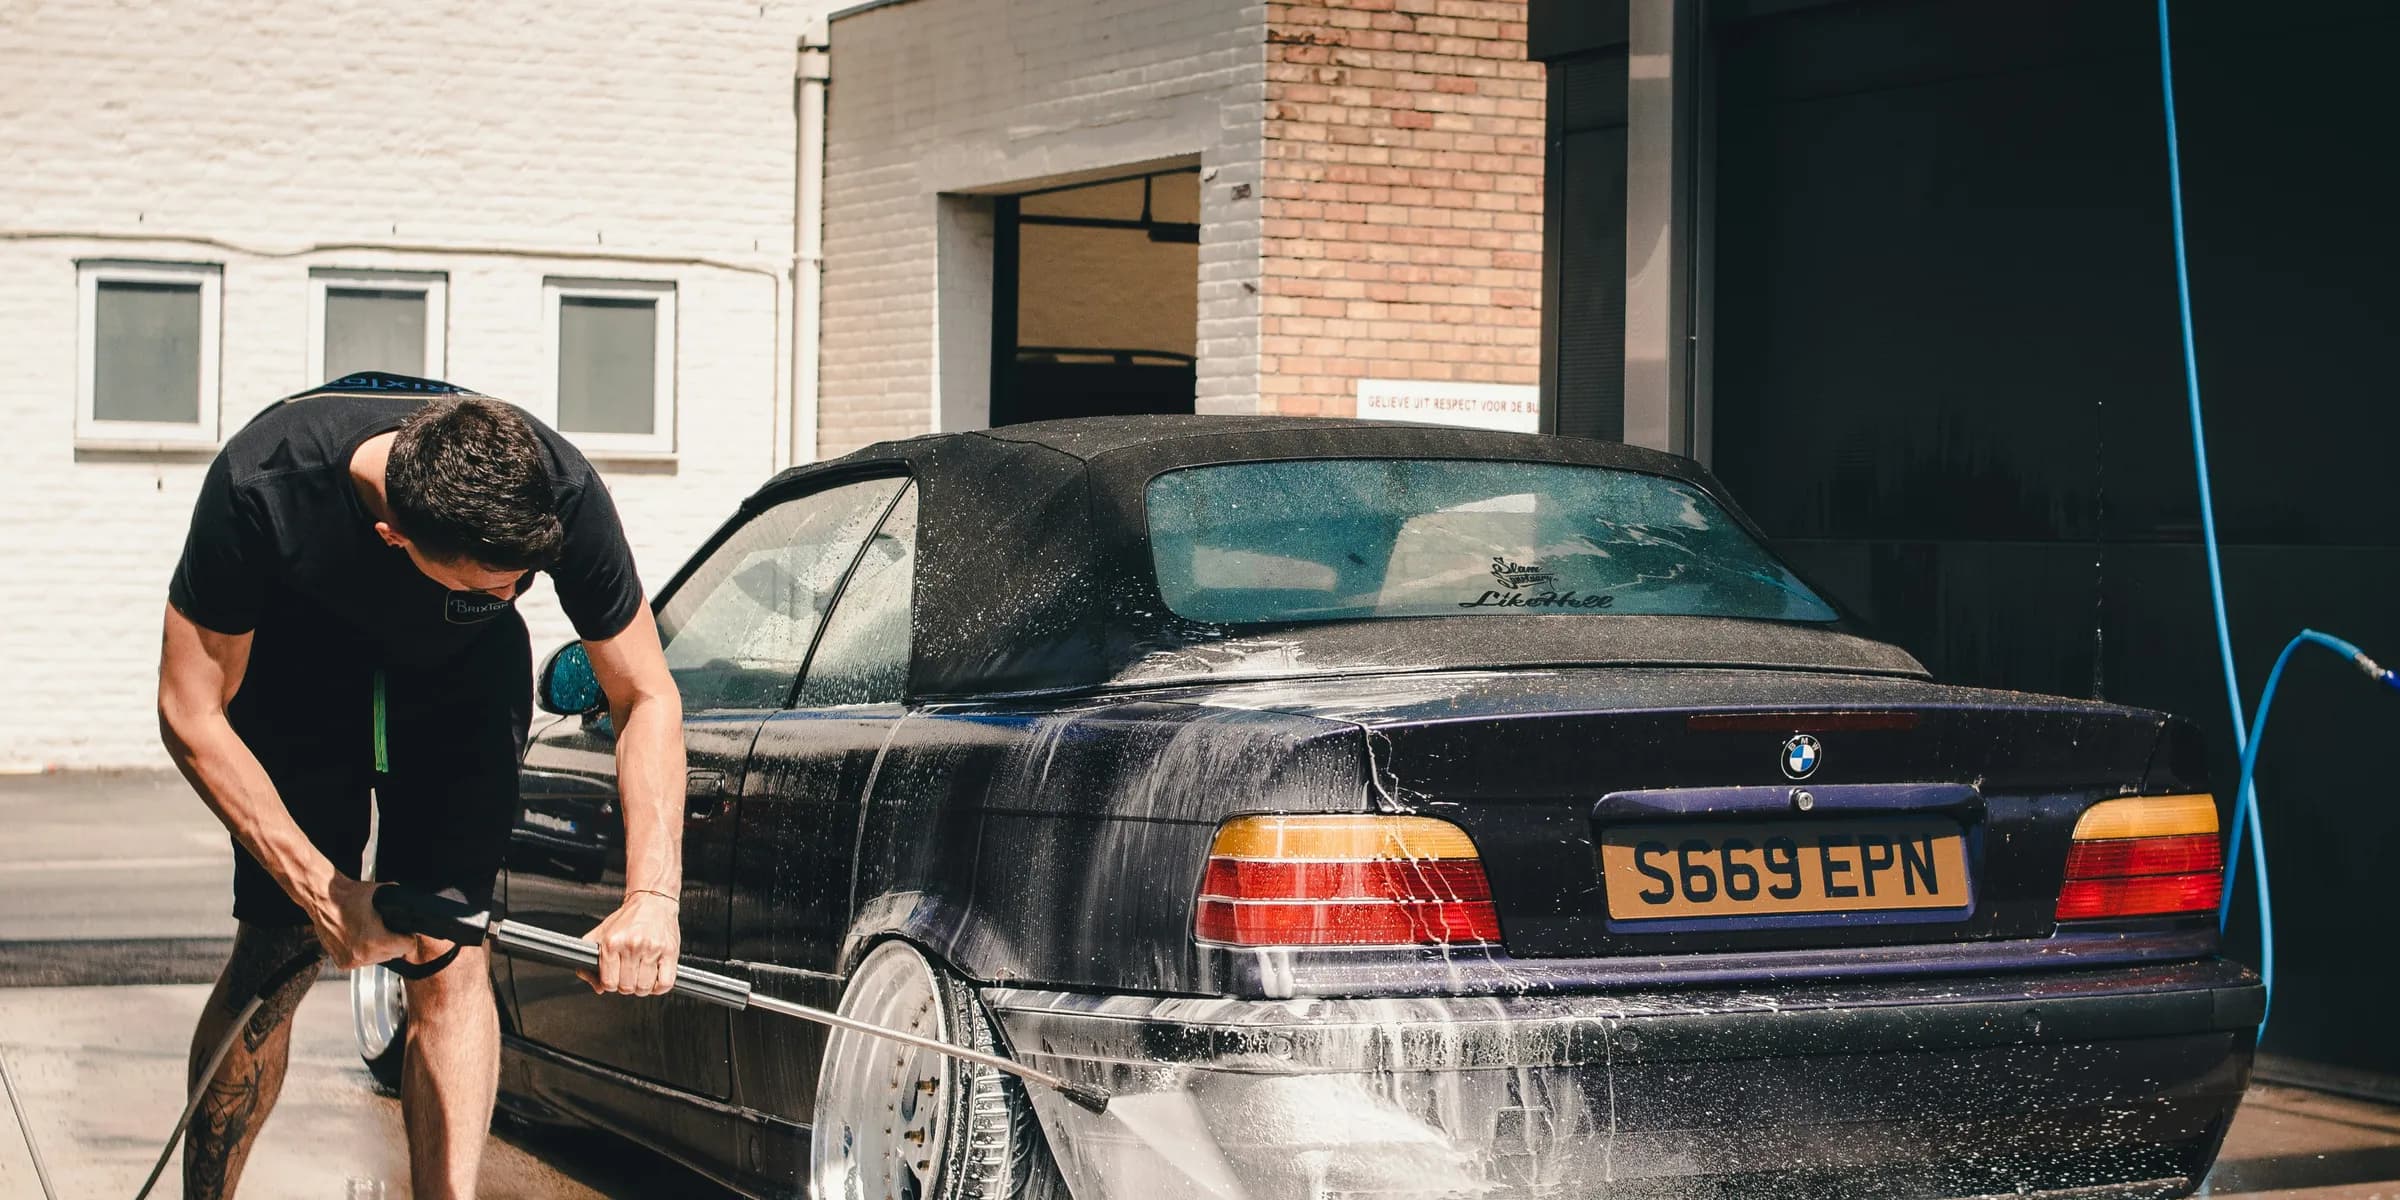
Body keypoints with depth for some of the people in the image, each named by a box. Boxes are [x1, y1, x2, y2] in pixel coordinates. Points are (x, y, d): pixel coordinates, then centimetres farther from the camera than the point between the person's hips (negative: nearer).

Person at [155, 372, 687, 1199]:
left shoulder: (560, 494, -34)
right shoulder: (262, 486, -38)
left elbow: (647, 698, -22)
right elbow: (191, 712, -26)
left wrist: (651, 896, -33)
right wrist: (322, 889, -30)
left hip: (464, 679, 1)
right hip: (296, 672, -1)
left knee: (449, 958, -12)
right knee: (276, 953, -7)